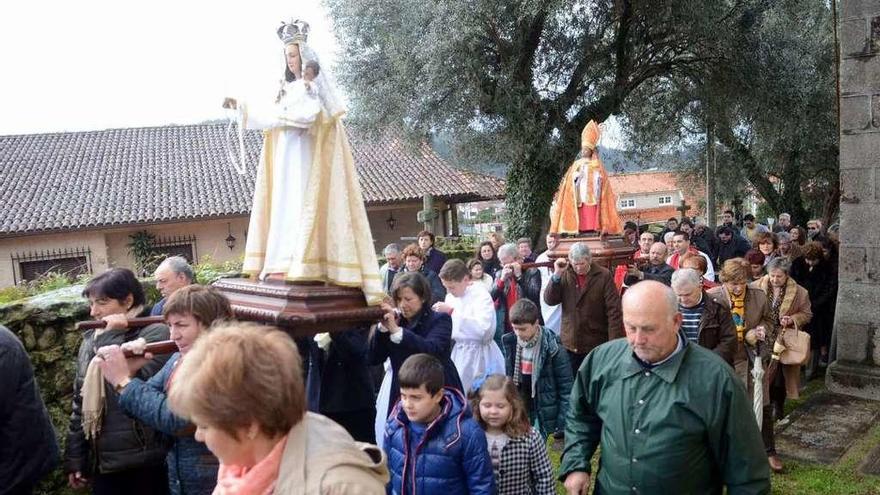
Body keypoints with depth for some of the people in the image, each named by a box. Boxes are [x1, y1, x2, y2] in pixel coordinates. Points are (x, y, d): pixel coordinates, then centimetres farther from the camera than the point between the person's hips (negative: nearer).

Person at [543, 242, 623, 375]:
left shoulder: (604, 276, -8)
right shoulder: (565, 275, 2)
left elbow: (614, 311, -10)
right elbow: (549, 300, -4)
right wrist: (557, 274, -15)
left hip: (597, 345, -3)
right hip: (570, 344, 3)